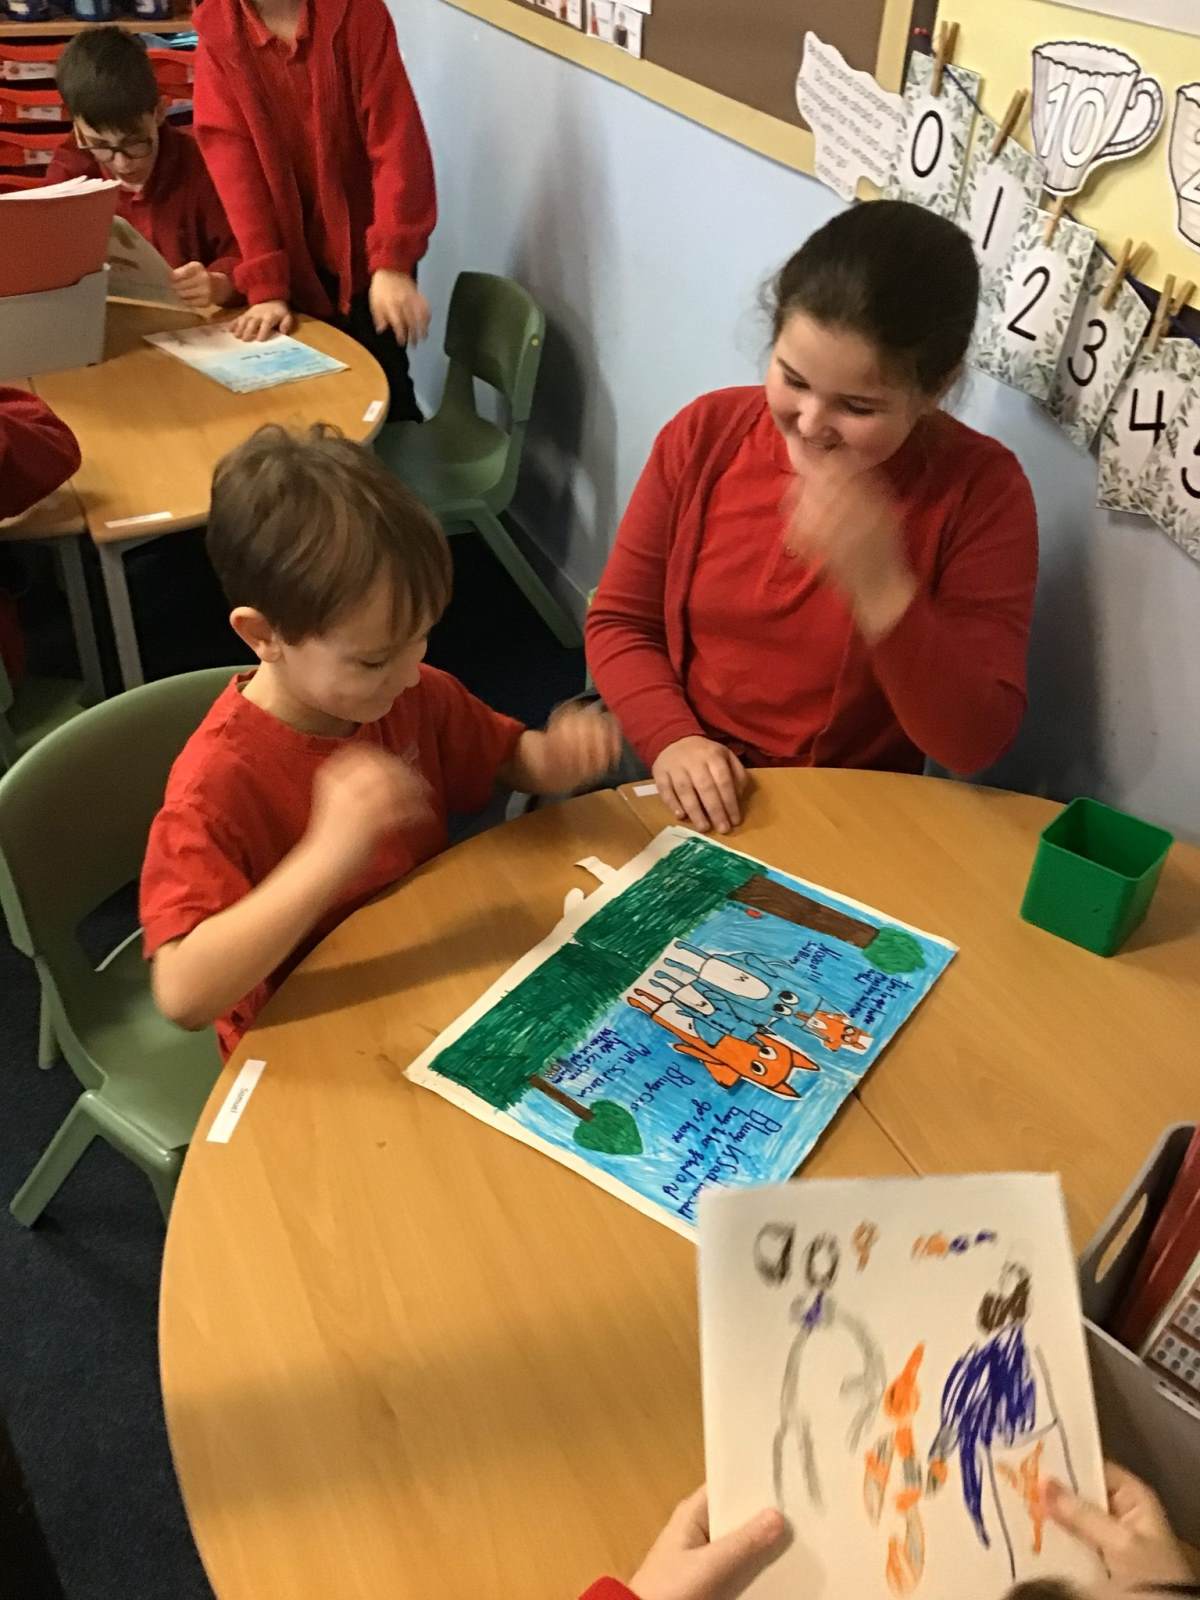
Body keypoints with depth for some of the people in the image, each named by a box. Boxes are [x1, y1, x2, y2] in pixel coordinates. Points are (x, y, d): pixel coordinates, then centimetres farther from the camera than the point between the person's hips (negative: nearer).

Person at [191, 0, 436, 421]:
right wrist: (266, 288, -21)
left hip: (366, 249, -1)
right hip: (296, 257, 2)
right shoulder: (218, 39, -6)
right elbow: (235, 165, -12)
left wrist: (393, 263, -26)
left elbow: (396, 138, -16)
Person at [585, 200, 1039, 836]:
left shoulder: (982, 490, -12)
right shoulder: (706, 433, -4)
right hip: (681, 793, 3)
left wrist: (882, 591, -30)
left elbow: (976, 741, -16)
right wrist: (671, 739, -16)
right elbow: (619, 621, 1)